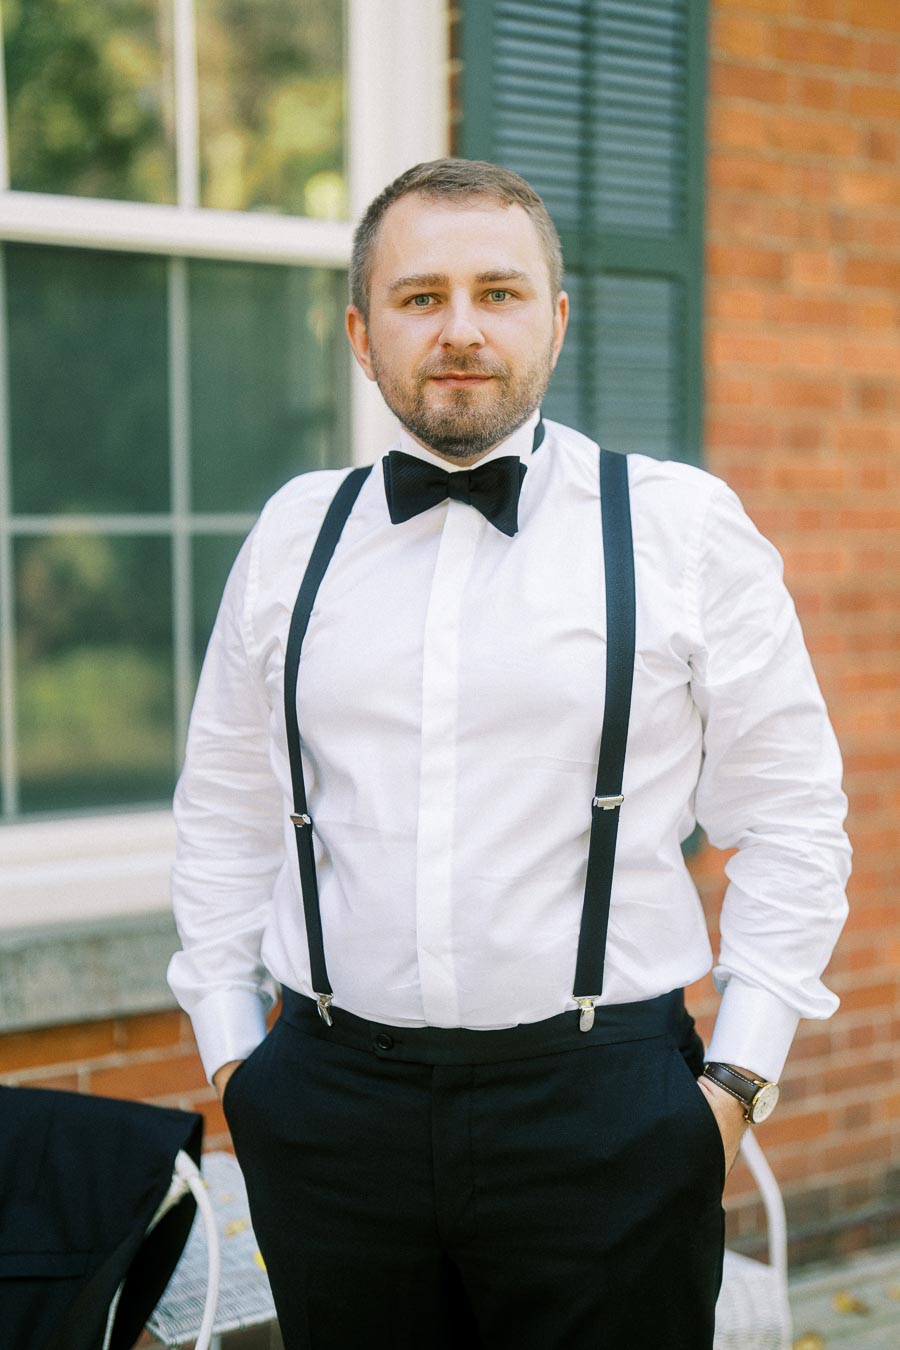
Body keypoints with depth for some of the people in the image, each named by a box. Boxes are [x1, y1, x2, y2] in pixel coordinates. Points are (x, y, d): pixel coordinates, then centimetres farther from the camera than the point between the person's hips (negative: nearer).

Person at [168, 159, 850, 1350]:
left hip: (603, 1108, -2)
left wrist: (738, 1077, -3)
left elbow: (792, 817, 1)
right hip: (333, 1106, 2)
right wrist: (229, 1046, 10)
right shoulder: (294, 534, 7)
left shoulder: (684, 526, -1)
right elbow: (224, 808, 14)